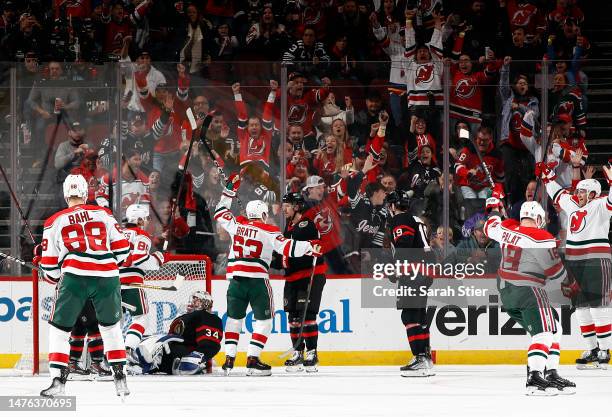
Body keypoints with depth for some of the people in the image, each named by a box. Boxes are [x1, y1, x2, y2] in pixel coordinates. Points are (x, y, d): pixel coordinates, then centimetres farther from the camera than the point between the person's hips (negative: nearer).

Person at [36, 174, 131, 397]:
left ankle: (58, 379, -1)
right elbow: (121, 249, 13)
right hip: (107, 277, 2)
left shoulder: (55, 222, 12)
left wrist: (56, 276, 33)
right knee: (111, 326, 23)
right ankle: (120, 376, 20)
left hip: (75, 277, -2)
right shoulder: (104, 214, 15)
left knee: (59, 327, 11)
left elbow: (50, 264, 12)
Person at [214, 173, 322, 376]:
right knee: (263, 319, 4)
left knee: (234, 317, 14)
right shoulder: (268, 231, -1)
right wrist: (310, 247, -7)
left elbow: (220, 213, 25)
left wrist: (229, 190, 32)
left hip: (236, 277, 4)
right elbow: (286, 247, -10)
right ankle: (252, 360, -7)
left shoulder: (237, 224, 9)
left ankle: (229, 359, 8)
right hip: (258, 279, -4)